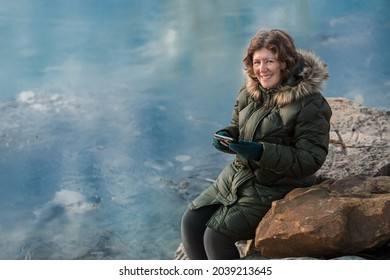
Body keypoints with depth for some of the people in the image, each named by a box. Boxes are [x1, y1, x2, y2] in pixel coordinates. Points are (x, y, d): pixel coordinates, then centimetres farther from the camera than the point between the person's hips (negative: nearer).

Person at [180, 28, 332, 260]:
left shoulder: (310, 105, -19)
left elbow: (311, 159, -20)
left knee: (216, 236, -17)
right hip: (238, 175, 7)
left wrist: (262, 153, -30)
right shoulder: (250, 92, 1)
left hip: (274, 189, -7)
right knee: (191, 222, -3)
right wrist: (227, 136, -9)